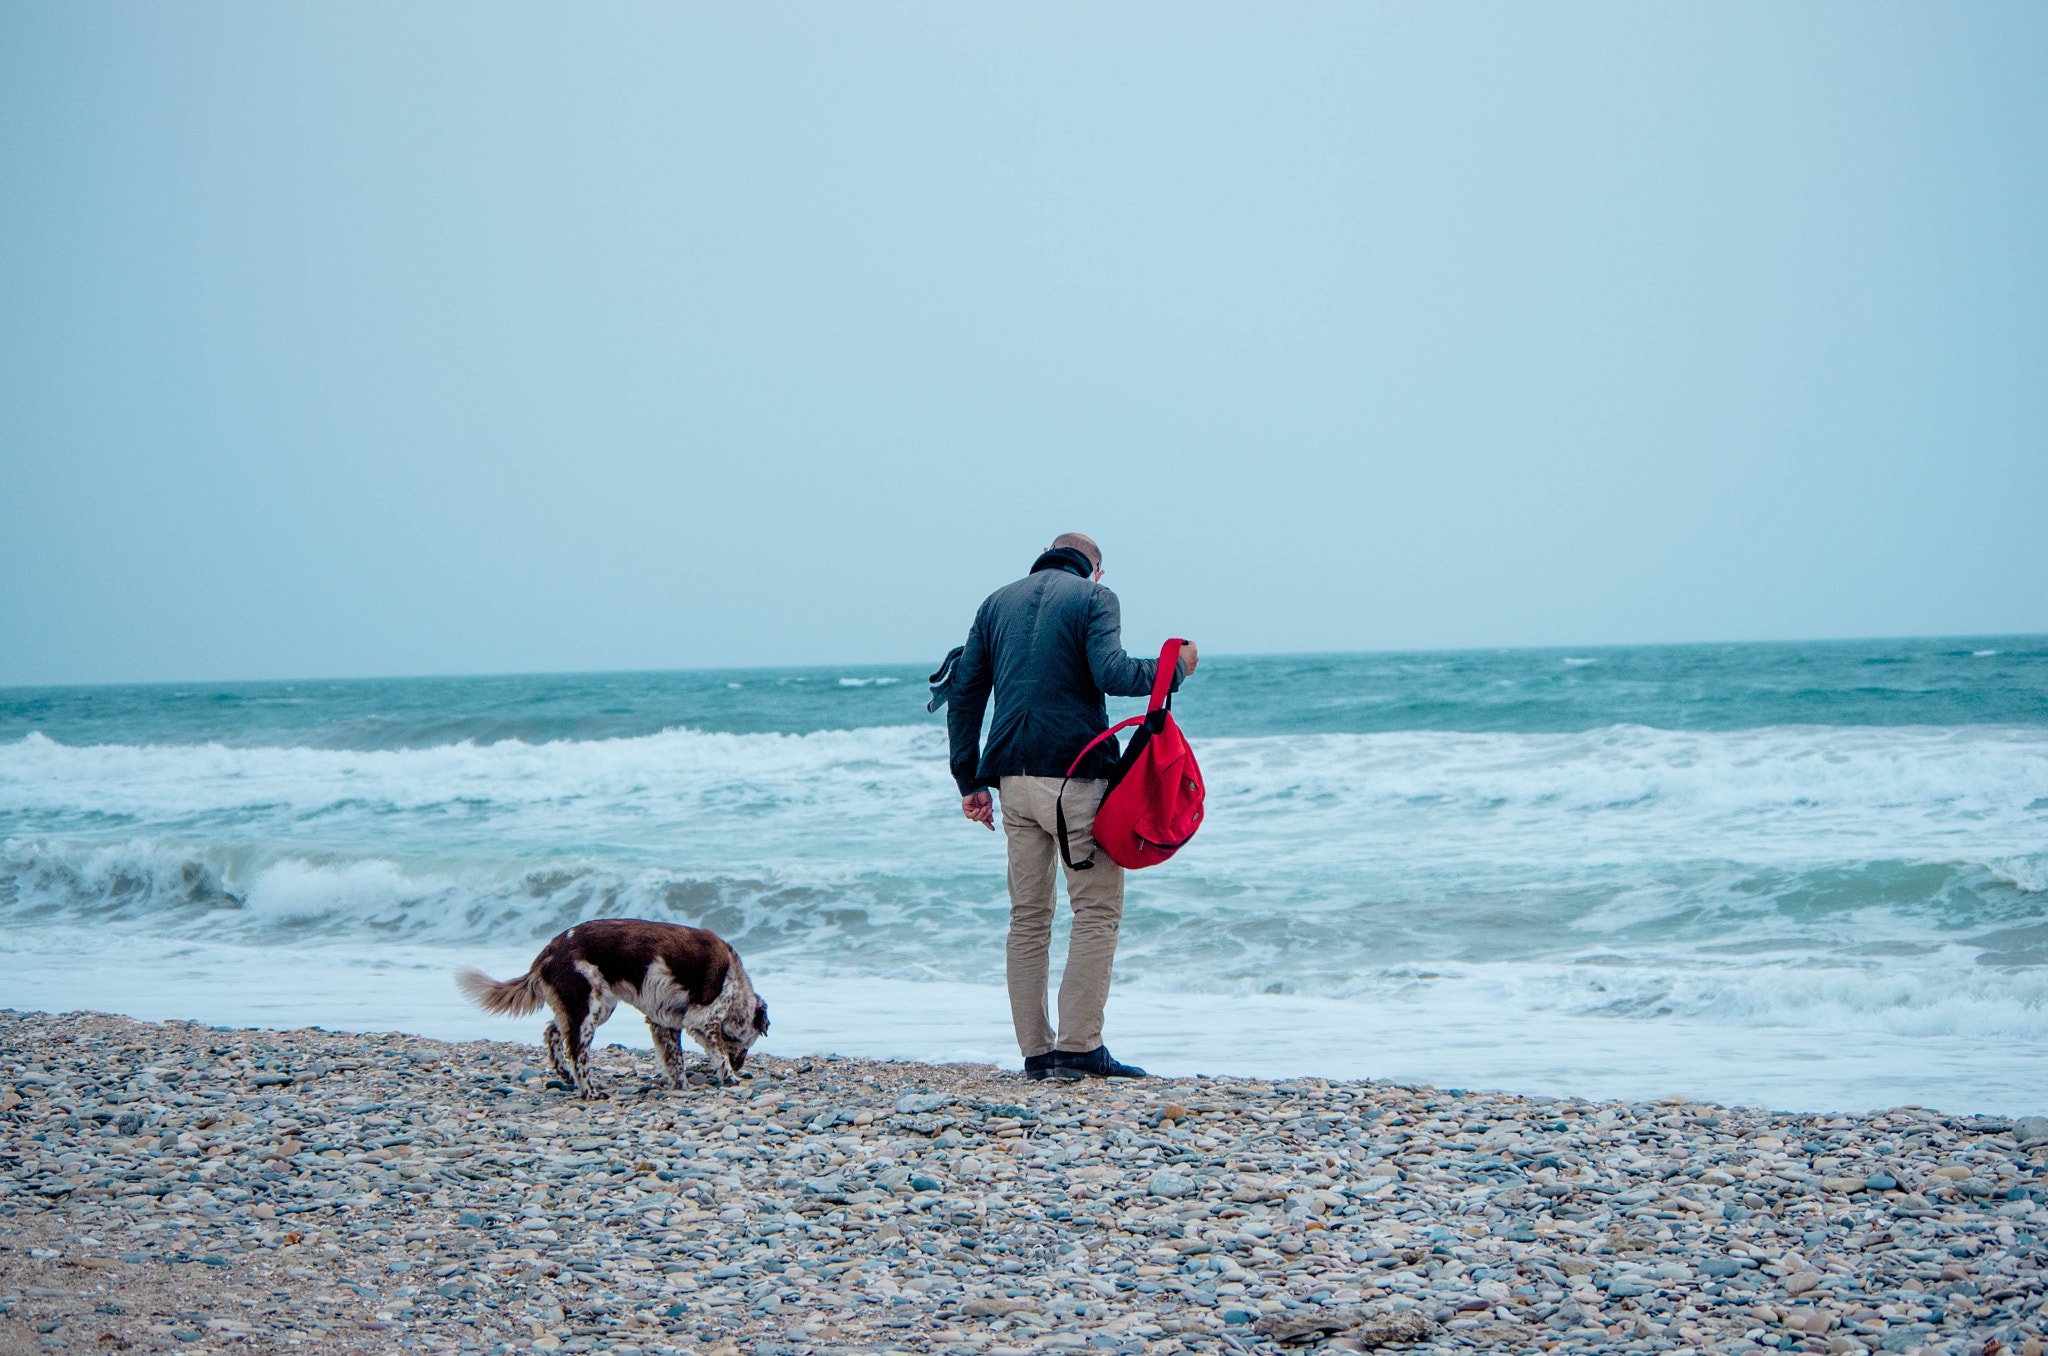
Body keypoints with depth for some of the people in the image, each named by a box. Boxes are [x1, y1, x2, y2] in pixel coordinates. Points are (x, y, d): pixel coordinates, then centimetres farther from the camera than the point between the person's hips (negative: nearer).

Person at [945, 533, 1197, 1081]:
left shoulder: (998, 602, 17)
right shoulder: (1094, 597, 1)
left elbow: (963, 692, 12)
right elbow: (1110, 673, -16)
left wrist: (969, 782, 13)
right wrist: (1174, 668, 0)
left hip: (1014, 777, 5)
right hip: (1075, 774, -5)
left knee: (1028, 917, 9)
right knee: (1097, 910, 0)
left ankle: (1035, 1051, 8)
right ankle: (1078, 1046, -7)